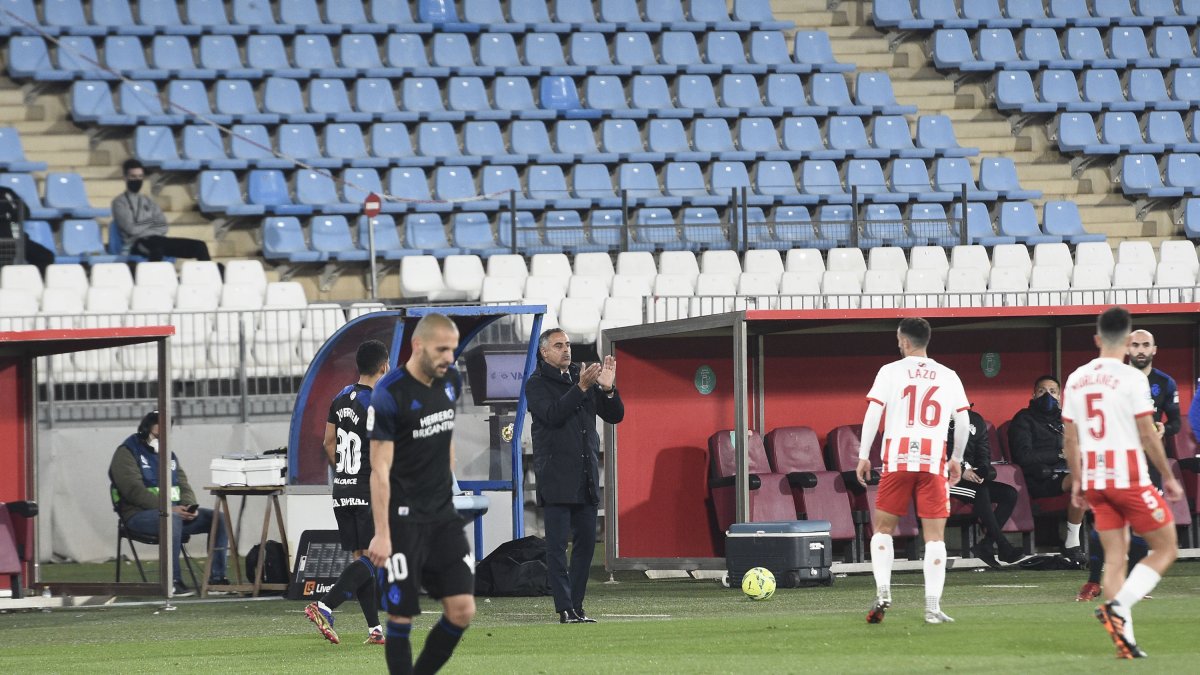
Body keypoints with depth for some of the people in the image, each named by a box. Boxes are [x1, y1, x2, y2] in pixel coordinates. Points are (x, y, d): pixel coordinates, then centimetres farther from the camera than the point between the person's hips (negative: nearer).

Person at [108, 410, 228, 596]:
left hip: (173, 511, 7)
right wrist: (169, 508, -25)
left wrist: (189, 507, -9)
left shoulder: (168, 455, 21)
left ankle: (216, 577, -12)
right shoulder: (127, 453, -4)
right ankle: (173, 582, -40)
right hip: (139, 514, -7)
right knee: (172, 519, -40)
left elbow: (184, 486, 15)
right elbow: (134, 491, -17)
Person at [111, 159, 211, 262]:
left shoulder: (148, 201, 23)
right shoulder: (120, 202, 5)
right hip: (136, 244, -7)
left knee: (199, 246, -7)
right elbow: (131, 229, -8)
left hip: (157, 239, 7)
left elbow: (162, 227, 12)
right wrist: (151, 224, 3)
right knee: (157, 246, -44)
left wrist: (143, 228, -6)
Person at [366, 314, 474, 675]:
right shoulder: (389, 395, -16)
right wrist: (381, 534, -19)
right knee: (401, 616, -3)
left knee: (462, 611, 0)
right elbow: (380, 470, -16)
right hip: (402, 518, -7)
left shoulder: (450, 381, 5)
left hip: (442, 513, 7)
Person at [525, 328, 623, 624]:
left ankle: (576, 605, 11)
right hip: (556, 477, -6)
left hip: (587, 476, 6)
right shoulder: (537, 384, 0)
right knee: (558, 544, -7)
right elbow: (553, 415, -17)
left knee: (586, 542, 6)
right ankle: (565, 608, -9)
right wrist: (581, 388, -22)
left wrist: (608, 389, -6)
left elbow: (615, 415, 13)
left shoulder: (583, 377, 16)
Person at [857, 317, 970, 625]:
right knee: (935, 534, 2)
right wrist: (957, 459, 22)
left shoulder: (890, 371, 3)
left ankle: (883, 591, -3)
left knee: (883, 528, 13)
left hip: (897, 459, -1)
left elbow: (873, 413, -3)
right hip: (933, 461, 1)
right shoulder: (948, 377, 10)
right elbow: (963, 421, 9)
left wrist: (863, 455, 3)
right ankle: (933, 607, -4)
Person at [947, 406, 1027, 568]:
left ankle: (986, 545, -23)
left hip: (970, 475, 7)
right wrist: (961, 470, -21)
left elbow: (984, 452, 16)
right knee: (980, 491, -33)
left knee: (1010, 494, -14)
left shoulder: (976, 420, 20)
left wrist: (981, 472, -6)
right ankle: (1004, 548, -33)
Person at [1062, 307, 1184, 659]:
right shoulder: (1131, 378, -11)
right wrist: (1168, 478, -2)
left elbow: (1070, 438, 11)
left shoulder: (1076, 379, 7)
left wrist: (1078, 481, 20)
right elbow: (1148, 435, -11)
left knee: (1115, 557, 10)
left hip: (1095, 481, 6)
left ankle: (1124, 641, 3)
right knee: (1165, 549, 6)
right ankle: (1118, 605, -13)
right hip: (1130, 479, -6)